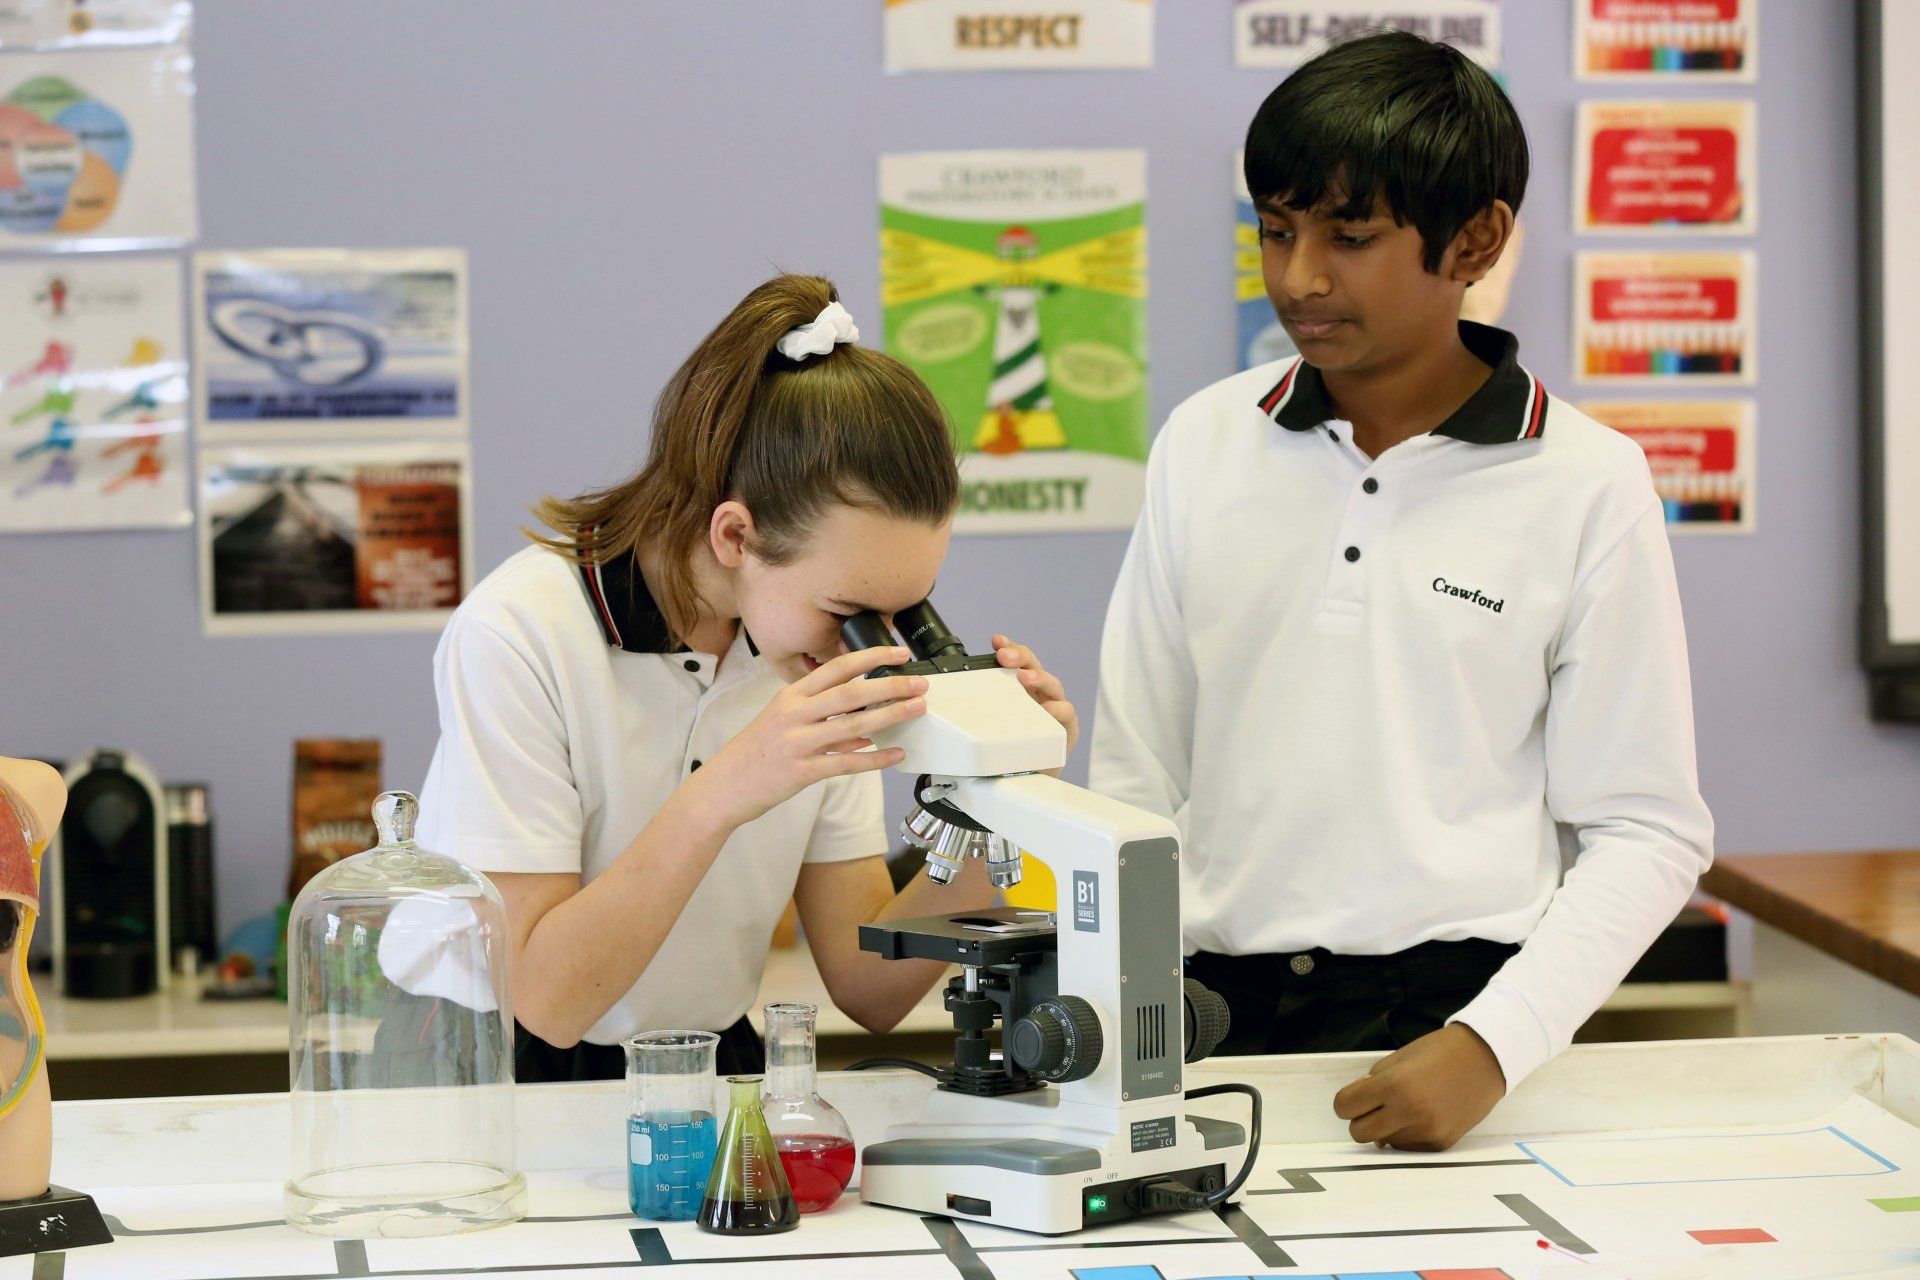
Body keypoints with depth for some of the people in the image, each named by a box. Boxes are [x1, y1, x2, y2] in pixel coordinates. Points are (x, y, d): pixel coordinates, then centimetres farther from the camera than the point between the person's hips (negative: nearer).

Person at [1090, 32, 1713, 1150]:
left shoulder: (1588, 485, 1)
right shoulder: (1205, 445, 10)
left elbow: (1649, 832, 1)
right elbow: (1137, 780, 14)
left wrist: (1491, 1045, -12)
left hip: (1446, 1008, -2)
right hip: (1215, 1012, 3)